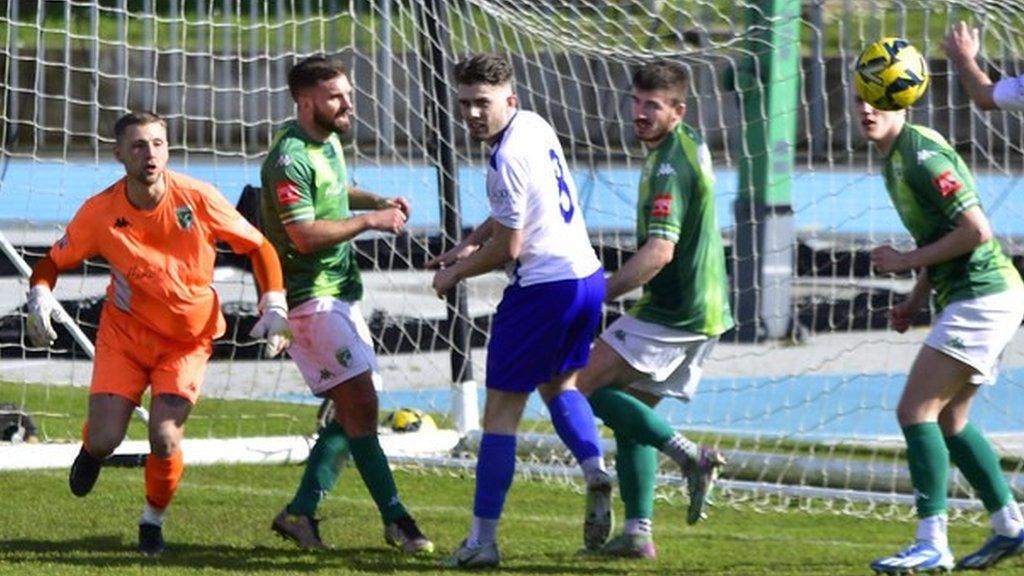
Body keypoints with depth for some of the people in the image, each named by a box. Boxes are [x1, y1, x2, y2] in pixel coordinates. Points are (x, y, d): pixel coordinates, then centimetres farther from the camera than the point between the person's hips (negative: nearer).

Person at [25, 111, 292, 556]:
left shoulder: (198, 199, -14)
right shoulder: (100, 212, -13)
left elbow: (258, 247, -3)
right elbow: (51, 263, 0)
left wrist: (274, 307, -11)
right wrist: (40, 299, -20)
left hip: (188, 340, -1)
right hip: (124, 335, 1)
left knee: (164, 439, -17)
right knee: (104, 440, -10)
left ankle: (153, 520, 13)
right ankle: (91, 452, 31)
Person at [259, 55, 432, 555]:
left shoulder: (328, 141, 12)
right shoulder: (289, 159, -18)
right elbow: (304, 234, -24)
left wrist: (378, 201, 14)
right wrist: (370, 220, -18)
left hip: (338, 292, 10)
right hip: (309, 296, -10)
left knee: (356, 410, 7)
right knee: (359, 403, -12)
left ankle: (300, 512, 11)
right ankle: (395, 520, -8)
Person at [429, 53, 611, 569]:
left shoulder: (508, 158, -19)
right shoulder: (536, 127, 10)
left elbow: (507, 248, -14)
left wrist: (455, 273, 0)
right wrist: (466, 245, 19)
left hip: (545, 287, -10)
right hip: (586, 274, 10)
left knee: (501, 408, -2)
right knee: (559, 383, 28)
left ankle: (483, 538, -1)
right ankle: (595, 469, 2)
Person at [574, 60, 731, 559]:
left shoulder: (670, 166, -18)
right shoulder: (690, 145, 14)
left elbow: (659, 252, -25)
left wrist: (602, 293, -21)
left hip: (672, 313, -10)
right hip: (701, 311, 10)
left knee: (584, 386, -6)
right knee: (630, 411, 13)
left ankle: (689, 454, -13)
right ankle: (637, 533, 9)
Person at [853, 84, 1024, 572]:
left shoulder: (921, 155, -17)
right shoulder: (895, 158, 15)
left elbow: (975, 230, -22)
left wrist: (906, 261, -14)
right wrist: (916, 300, 13)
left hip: (982, 298, -10)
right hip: (970, 298, 10)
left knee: (915, 410, -12)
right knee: (948, 420, 16)